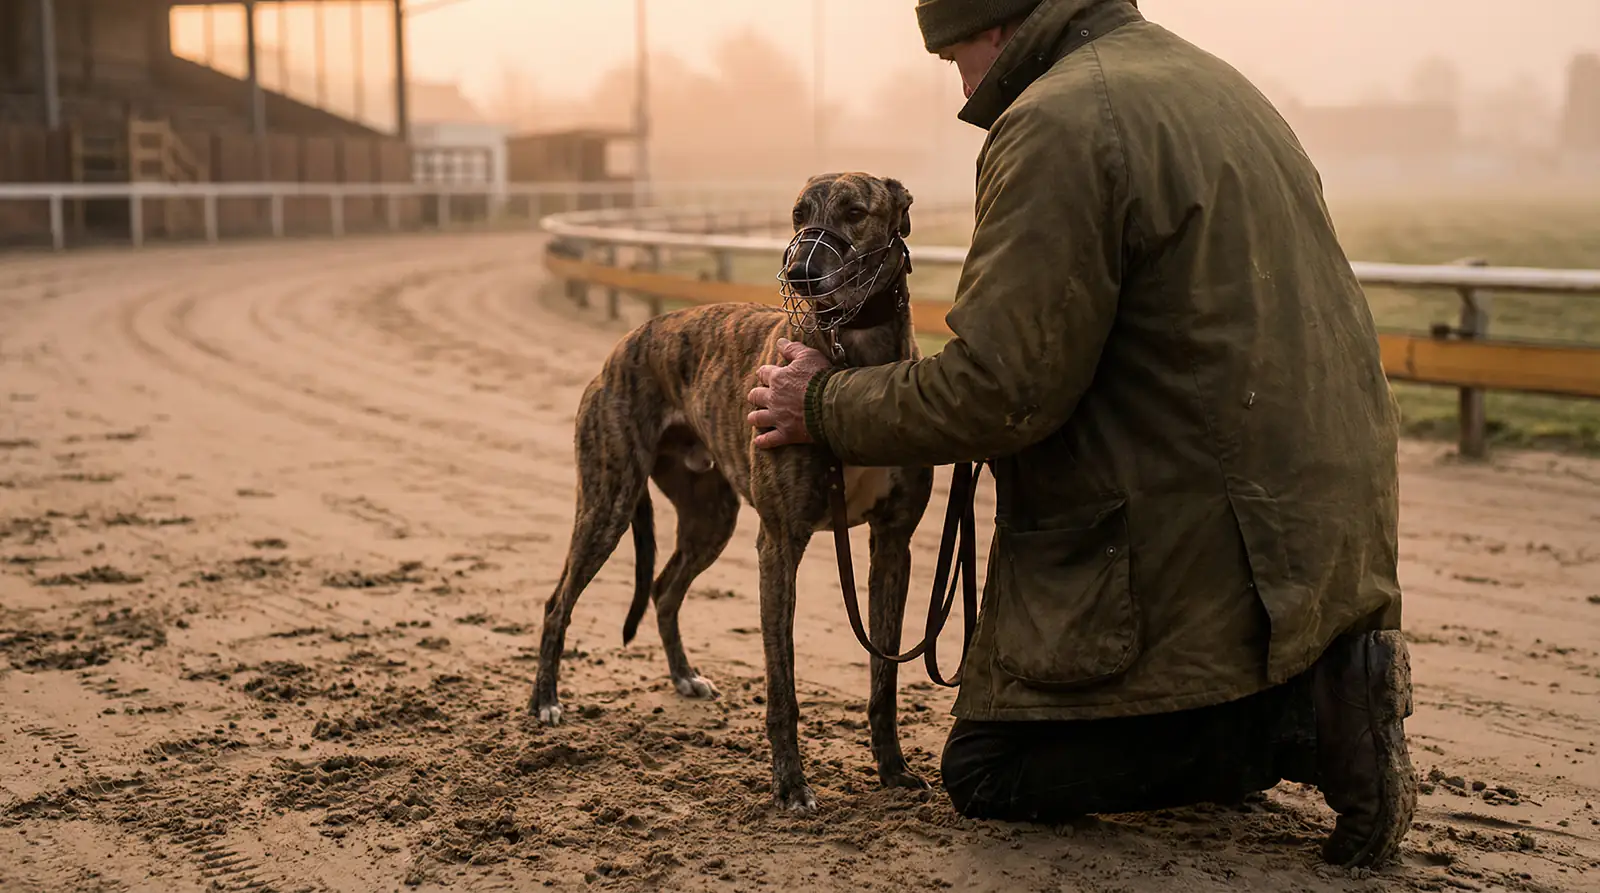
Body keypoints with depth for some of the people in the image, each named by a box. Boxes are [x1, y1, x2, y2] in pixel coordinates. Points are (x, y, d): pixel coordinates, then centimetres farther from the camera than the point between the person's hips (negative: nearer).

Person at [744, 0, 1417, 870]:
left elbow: (998, 390, -20)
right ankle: (1312, 684, 8)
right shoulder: (1201, 78, 15)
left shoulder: (1060, 123, -16)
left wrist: (829, 407, -4)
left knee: (987, 771, 3)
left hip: (1201, 546, -10)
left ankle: (1300, 716, -7)